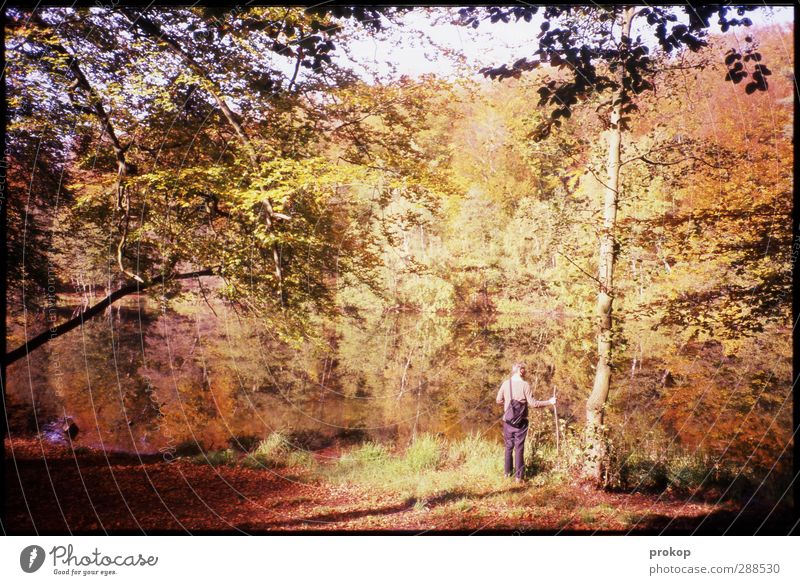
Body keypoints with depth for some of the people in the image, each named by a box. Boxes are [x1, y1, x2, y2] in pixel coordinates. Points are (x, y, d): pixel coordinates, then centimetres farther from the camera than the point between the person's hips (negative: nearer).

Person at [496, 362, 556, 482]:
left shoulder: (505, 383, -3)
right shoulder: (525, 385, -13)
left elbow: (499, 400, 4)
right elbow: (533, 403, -13)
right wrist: (549, 402, -4)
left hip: (507, 420, 3)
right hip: (521, 422, -3)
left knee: (508, 446, 17)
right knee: (519, 448, 5)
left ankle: (508, 472, 25)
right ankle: (519, 476, 10)